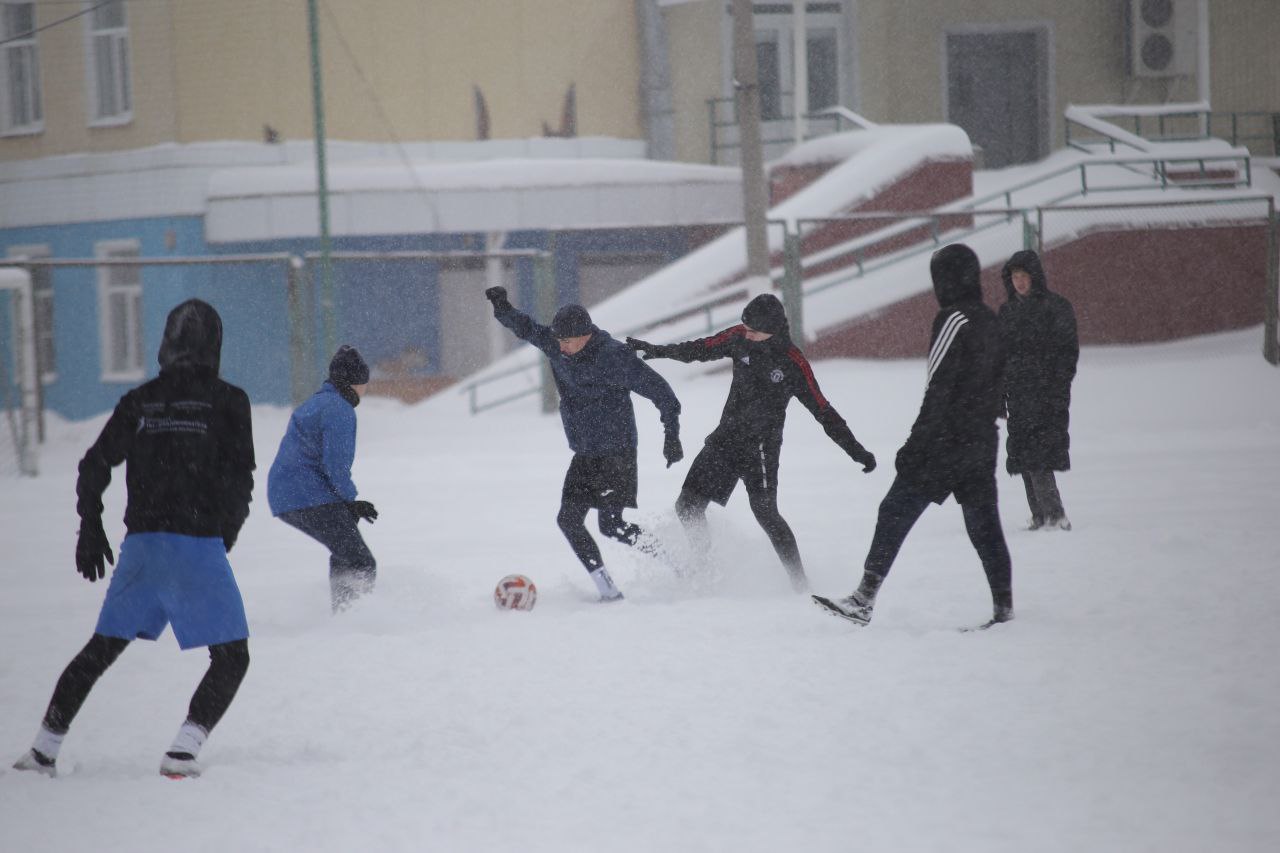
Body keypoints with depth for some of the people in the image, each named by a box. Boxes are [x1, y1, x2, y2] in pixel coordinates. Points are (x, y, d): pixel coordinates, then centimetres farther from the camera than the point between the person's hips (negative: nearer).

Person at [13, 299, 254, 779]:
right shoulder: (226, 401, -2)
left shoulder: (140, 400, 9)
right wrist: (225, 538, 10)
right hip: (199, 543, -5)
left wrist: (90, 528, 19)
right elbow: (240, 484, -5)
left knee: (101, 649, 17)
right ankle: (182, 752, -10)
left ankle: (43, 749, 17)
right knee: (231, 658, 6)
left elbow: (95, 465, 8)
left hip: (141, 544, 5)